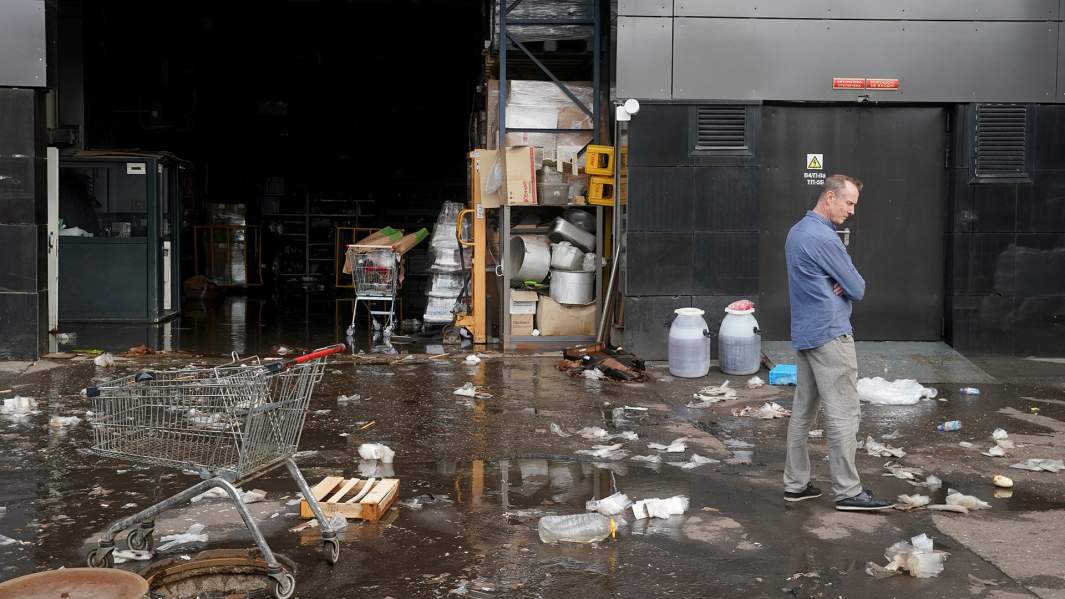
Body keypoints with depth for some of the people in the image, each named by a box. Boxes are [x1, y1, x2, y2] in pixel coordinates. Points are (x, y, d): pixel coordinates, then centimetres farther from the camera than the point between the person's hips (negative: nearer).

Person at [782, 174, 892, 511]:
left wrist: (839, 284, -1)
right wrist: (845, 285, 10)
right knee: (844, 414, -5)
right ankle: (848, 492, 0)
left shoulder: (796, 232, 14)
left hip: (803, 334, 10)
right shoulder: (824, 238, -17)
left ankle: (796, 483, 15)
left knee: (803, 411, 11)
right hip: (830, 335, -10)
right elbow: (858, 290, -11)